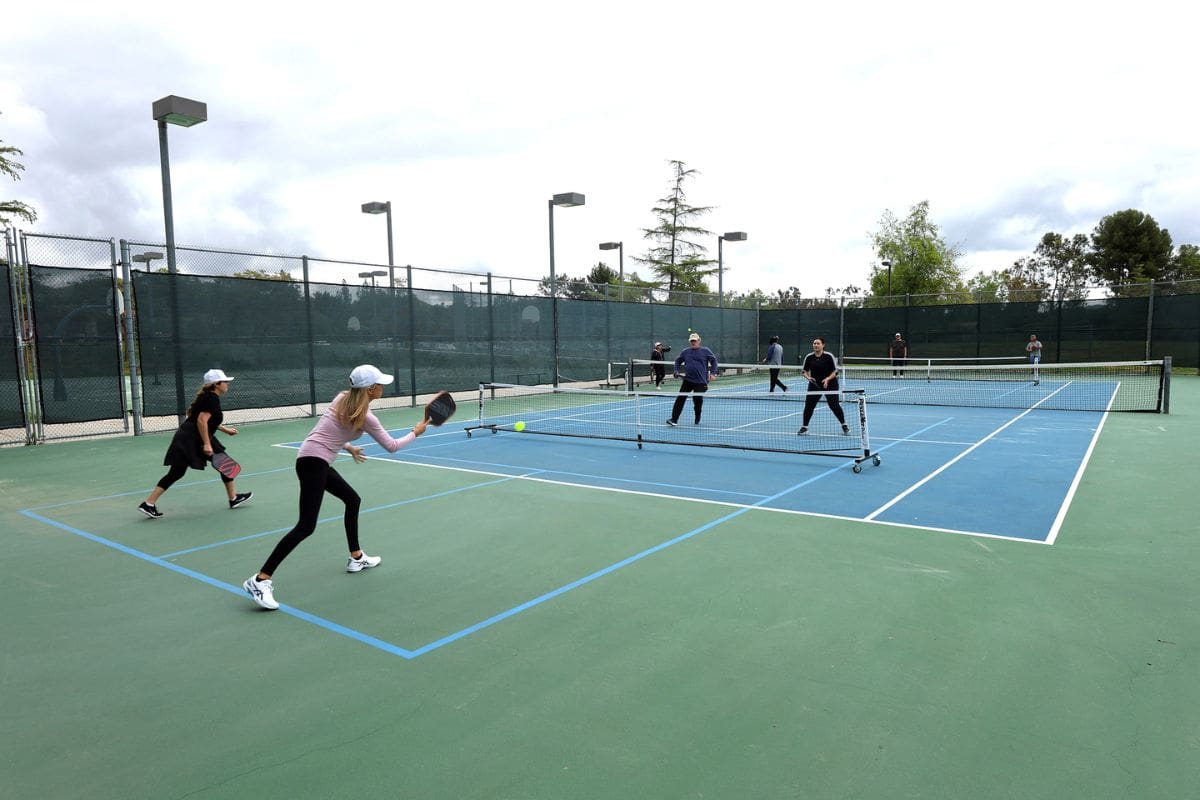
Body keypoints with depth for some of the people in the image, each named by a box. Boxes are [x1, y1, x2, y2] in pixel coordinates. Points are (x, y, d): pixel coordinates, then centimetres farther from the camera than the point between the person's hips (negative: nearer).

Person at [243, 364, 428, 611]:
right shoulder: (366, 417, -11)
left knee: (353, 500, 21)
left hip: (317, 461, 10)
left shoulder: (342, 398, 8)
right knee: (306, 526, -12)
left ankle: (356, 558, 32)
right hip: (313, 462, -10)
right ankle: (260, 580, -12)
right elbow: (391, 446, -1)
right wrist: (415, 433, 13)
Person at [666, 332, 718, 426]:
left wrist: (713, 373, -3)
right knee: (680, 398, -7)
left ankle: (697, 419, 20)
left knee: (698, 400, -4)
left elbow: (714, 360, 6)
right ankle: (674, 419, -6)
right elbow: (678, 361, 23)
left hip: (700, 382, -3)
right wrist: (676, 371, 8)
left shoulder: (705, 351, 2)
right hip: (688, 380, 3)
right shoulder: (685, 352, 11)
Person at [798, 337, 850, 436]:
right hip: (815, 385, 3)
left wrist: (827, 379, -24)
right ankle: (804, 427, 9)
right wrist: (808, 377, -14)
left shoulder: (829, 356, -11)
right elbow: (805, 371, 7)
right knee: (808, 405, -4)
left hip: (830, 384, -3)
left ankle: (844, 425, 18)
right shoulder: (808, 357, -2)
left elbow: (835, 372, -8)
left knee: (834, 405, -2)